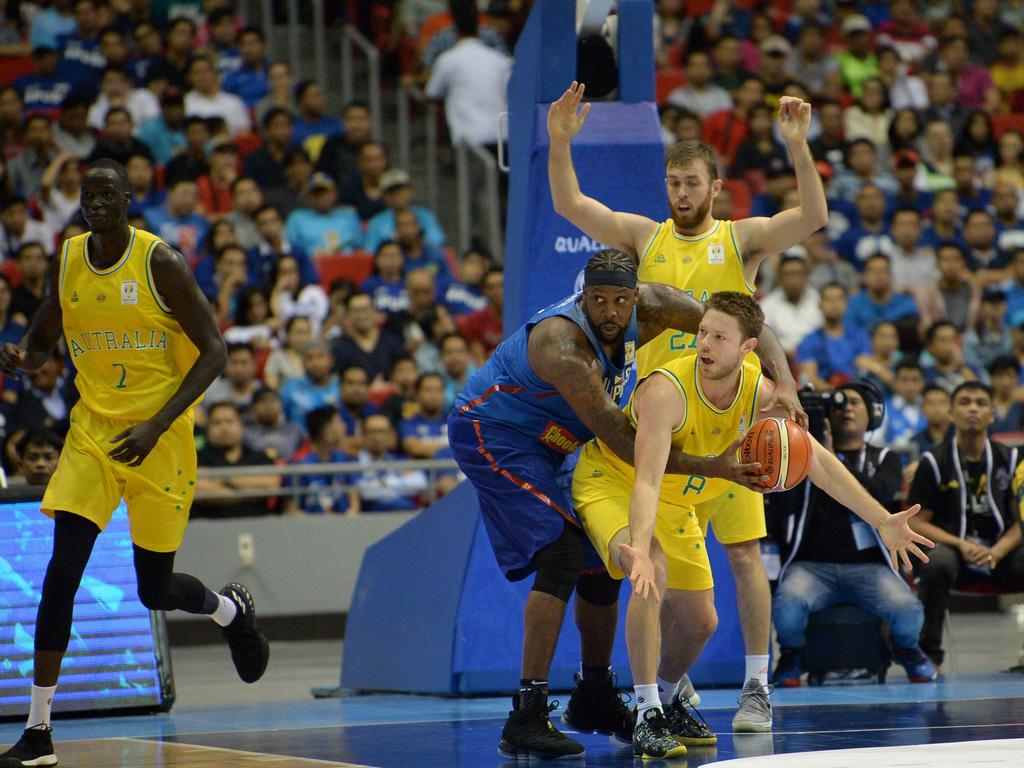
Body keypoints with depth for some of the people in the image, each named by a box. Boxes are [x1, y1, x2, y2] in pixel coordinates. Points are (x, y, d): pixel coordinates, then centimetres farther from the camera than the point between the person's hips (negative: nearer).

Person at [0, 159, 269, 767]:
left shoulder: (161, 264, -14)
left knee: (156, 590, 5)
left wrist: (158, 425, -22)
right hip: (93, 430, 3)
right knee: (63, 569, -13)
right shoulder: (67, 262, 1)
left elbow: (214, 352, -12)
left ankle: (233, 610, 43)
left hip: (158, 438, -3)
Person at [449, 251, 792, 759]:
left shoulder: (651, 307, -16)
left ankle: (594, 700, 32)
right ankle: (526, 717, -25)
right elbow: (628, 447, -38)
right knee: (562, 552, -23)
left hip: (546, 444, 9)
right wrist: (713, 467, -41)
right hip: (490, 432, -9)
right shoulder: (563, 346, -37)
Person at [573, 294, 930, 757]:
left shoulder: (759, 393, -16)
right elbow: (646, 483, -43)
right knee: (651, 574, -33)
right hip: (610, 483, -6)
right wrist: (640, 550, -59)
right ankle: (647, 718, -28)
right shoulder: (667, 391, -35)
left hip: (674, 503, 7)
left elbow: (816, 460, -7)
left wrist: (882, 522, -11)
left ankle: (665, 701, 38)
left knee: (699, 621, 8)